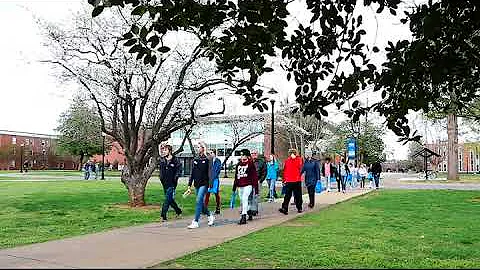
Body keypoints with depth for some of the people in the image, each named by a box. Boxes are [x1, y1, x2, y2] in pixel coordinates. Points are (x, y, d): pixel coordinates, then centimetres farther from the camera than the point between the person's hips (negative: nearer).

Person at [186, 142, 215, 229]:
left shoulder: (207, 159, -5)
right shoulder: (195, 160, 11)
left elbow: (210, 172, -9)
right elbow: (192, 174, 13)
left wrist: (210, 183, -18)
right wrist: (189, 186, 10)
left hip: (204, 184, -6)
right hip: (197, 184, 6)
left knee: (198, 201, -13)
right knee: (201, 203, 12)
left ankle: (195, 222, -9)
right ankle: (210, 216, 33)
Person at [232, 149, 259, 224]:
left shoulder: (250, 163, -3)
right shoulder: (239, 164, 14)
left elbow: (255, 176, -5)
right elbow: (236, 176, 20)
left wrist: (255, 187, -10)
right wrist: (234, 186, 19)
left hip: (248, 185, -7)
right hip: (240, 186, 7)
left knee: (244, 199, -17)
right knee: (242, 201, 11)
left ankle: (243, 217, -18)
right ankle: (249, 213, 30)